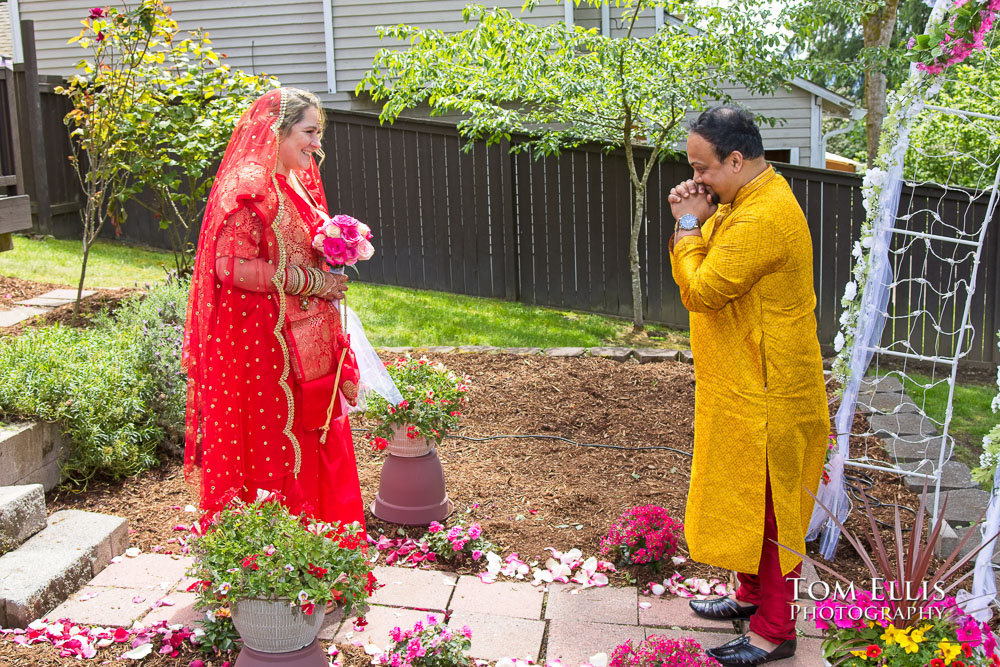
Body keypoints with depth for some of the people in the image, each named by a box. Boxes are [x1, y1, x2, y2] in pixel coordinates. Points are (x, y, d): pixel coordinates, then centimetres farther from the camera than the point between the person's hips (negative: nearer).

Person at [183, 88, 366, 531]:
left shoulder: (300, 181, 13)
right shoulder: (249, 188, -16)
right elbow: (233, 266, -24)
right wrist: (313, 280, -19)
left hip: (307, 337, 9)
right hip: (264, 340, -9)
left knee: (315, 438, 14)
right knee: (270, 439, 1)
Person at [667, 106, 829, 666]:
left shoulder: (764, 219, -25)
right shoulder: (742, 201, 9)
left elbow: (700, 289, -25)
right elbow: (705, 265, 15)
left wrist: (689, 224, -13)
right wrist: (692, 220, -1)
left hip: (767, 395, -10)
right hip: (744, 386, 10)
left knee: (766, 507, 1)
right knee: (748, 500, 21)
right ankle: (753, 594, 38)